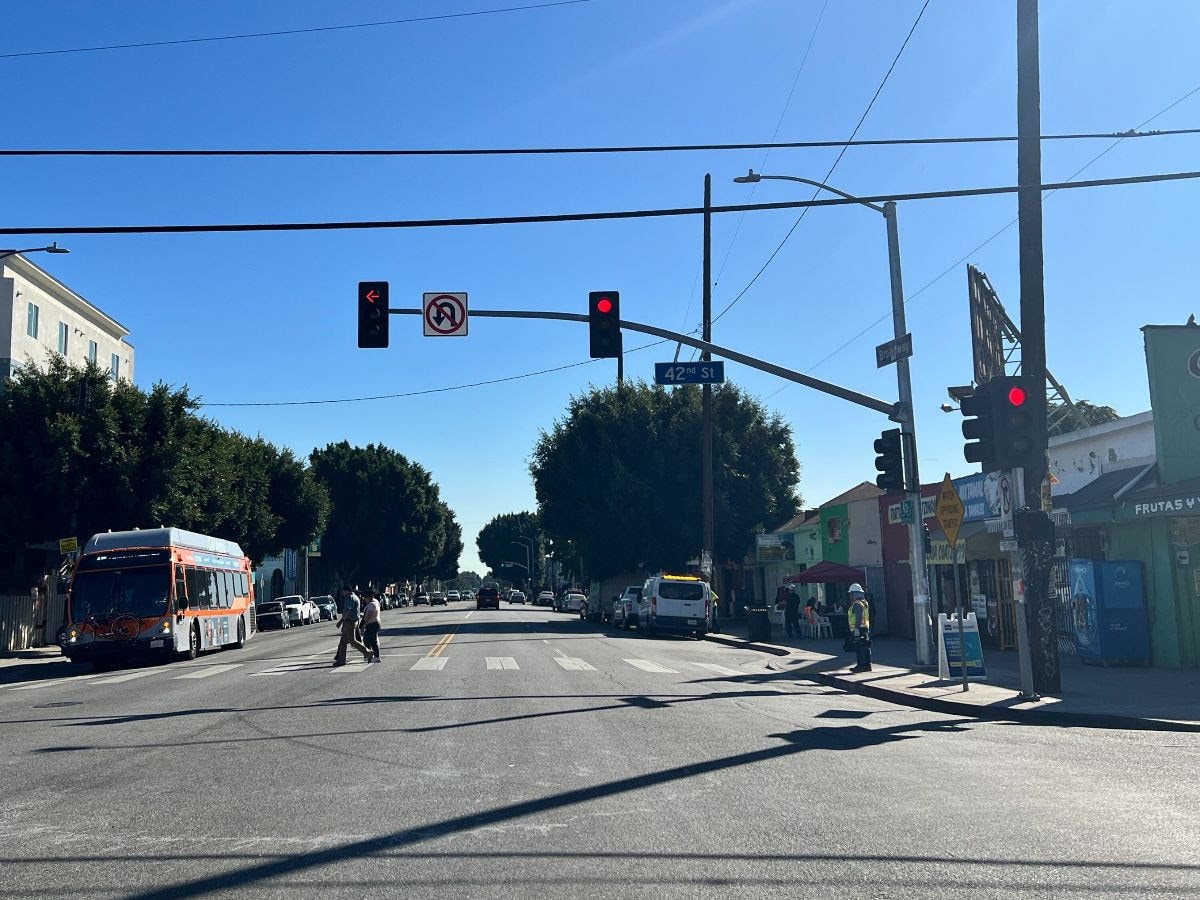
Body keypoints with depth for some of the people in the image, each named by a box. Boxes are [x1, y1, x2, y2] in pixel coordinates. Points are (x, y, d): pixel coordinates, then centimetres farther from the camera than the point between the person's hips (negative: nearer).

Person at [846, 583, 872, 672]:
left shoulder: (857, 604, -14)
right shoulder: (864, 603, 17)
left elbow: (858, 618, -21)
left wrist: (856, 629, -23)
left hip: (859, 629, -10)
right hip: (866, 628, 10)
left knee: (860, 648, -7)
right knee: (866, 648, 11)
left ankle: (861, 666, -7)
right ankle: (867, 665, 15)